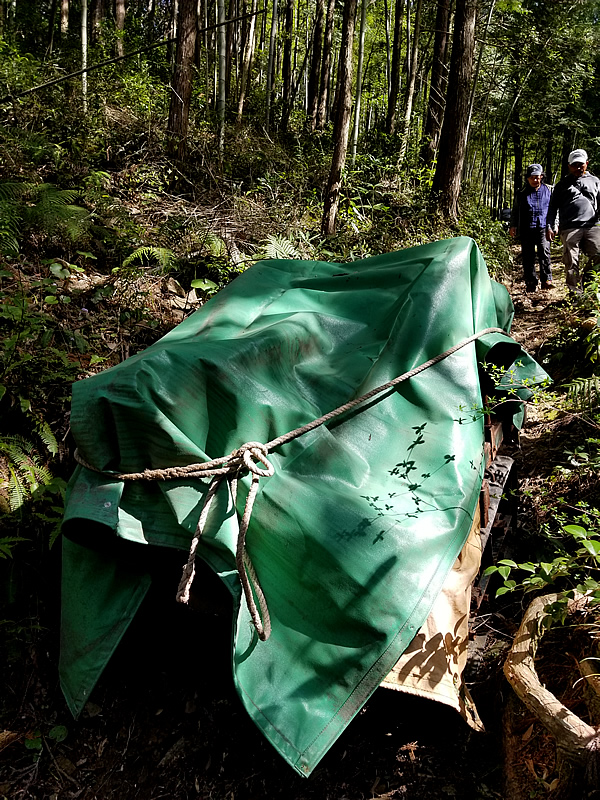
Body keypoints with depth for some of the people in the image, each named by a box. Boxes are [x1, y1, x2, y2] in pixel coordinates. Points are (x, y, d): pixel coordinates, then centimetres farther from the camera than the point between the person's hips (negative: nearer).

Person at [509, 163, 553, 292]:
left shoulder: (548, 190, 10)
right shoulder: (522, 193, 10)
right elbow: (515, 211, 18)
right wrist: (513, 226, 9)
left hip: (543, 228, -1)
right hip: (526, 229, 1)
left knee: (544, 251, -17)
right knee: (528, 257, 1)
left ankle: (546, 280, -15)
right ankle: (530, 283, 8)